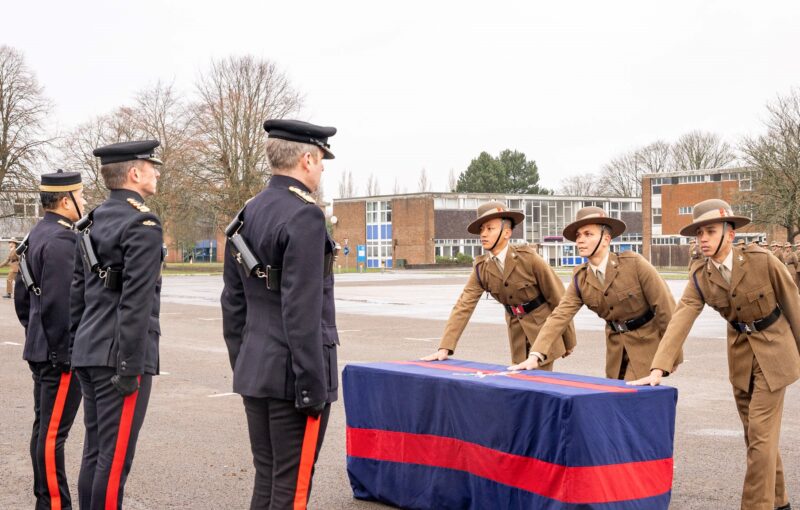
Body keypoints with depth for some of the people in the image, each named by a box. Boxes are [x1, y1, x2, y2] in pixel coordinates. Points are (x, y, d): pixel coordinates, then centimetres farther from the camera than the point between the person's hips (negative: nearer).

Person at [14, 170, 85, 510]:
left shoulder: (35, 237, 14)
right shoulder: (61, 240, -17)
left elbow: (21, 296, 20)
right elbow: (58, 303, -23)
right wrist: (64, 351, -18)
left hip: (40, 351, 10)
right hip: (62, 354, -10)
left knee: (44, 428, 15)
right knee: (53, 432, -6)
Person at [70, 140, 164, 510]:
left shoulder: (92, 223, 14)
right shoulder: (143, 224, -13)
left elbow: (77, 294, 16)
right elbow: (136, 301, -20)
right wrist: (130, 366, -19)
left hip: (89, 352, 9)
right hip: (119, 355, -9)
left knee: (95, 451, 14)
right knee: (115, 457, -4)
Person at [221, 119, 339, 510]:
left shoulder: (247, 215, 11)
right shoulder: (304, 216, -16)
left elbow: (233, 303, 15)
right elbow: (302, 311, -21)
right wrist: (313, 385, -17)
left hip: (255, 371, 9)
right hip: (292, 374, -9)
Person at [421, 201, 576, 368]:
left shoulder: (529, 258, -18)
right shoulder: (481, 267, -6)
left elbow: (557, 297, -10)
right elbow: (464, 306, -11)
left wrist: (568, 341, -4)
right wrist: (445, 348, -21)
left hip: (543, 328, -4)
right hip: (517, 332, 4)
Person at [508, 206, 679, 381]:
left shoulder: (634, 263, -19)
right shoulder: (580, 277, -5)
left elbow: (664, 304, -14)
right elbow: (559, 316, -11)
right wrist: (534, 356, -24)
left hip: (646, 343, -5)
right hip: (616, 345, 5)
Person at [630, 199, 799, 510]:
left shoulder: (761, 261, -20)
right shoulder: (700, 276, -9)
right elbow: (680, 320, -18)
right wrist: (658, 368, -28)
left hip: (773, 351, -5)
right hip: (740, 353, 5)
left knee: (760, 434, -9)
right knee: (758, 435, 14)